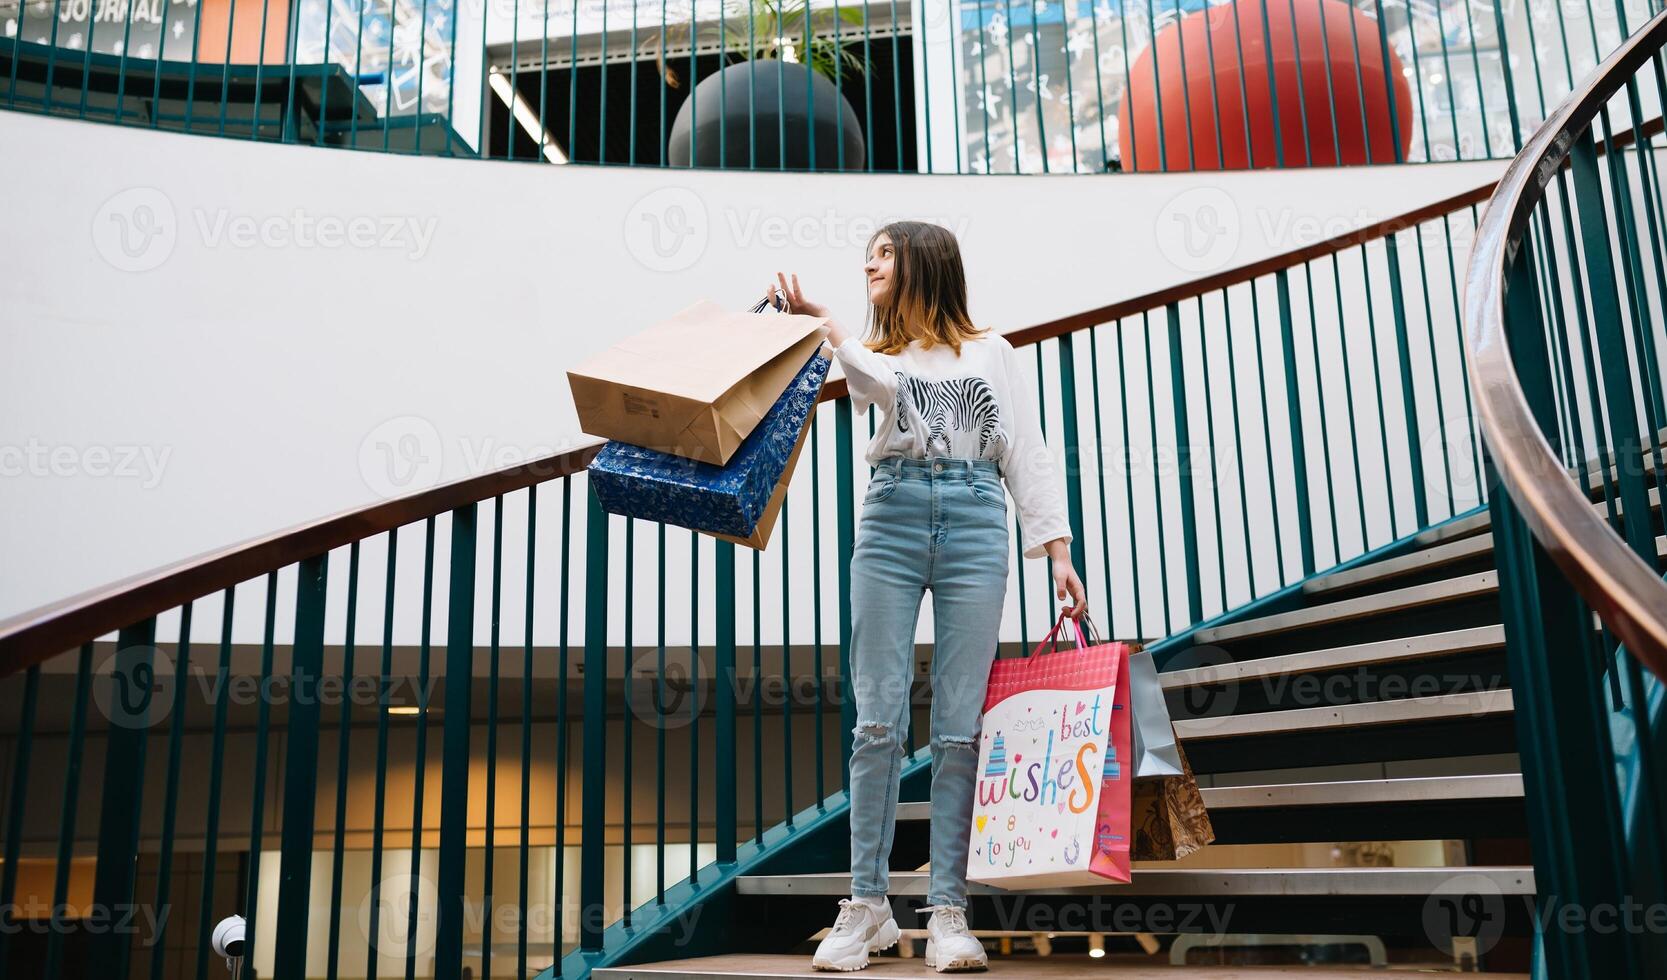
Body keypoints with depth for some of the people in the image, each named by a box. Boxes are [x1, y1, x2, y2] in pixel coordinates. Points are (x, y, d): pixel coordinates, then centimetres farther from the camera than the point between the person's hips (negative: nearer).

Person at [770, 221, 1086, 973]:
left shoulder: (992, 353, 16)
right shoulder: (872, 353, 17)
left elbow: (1028, 455, 10)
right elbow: (882, 382, -9)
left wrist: (1058, 553, 2)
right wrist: (822, 324, -21)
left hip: (975, 525, -1)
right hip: (890, 523, 1)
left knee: (960, 730, -3)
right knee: (878, 722, -3)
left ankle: (947, 912, 2)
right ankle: (867, 905, 5)